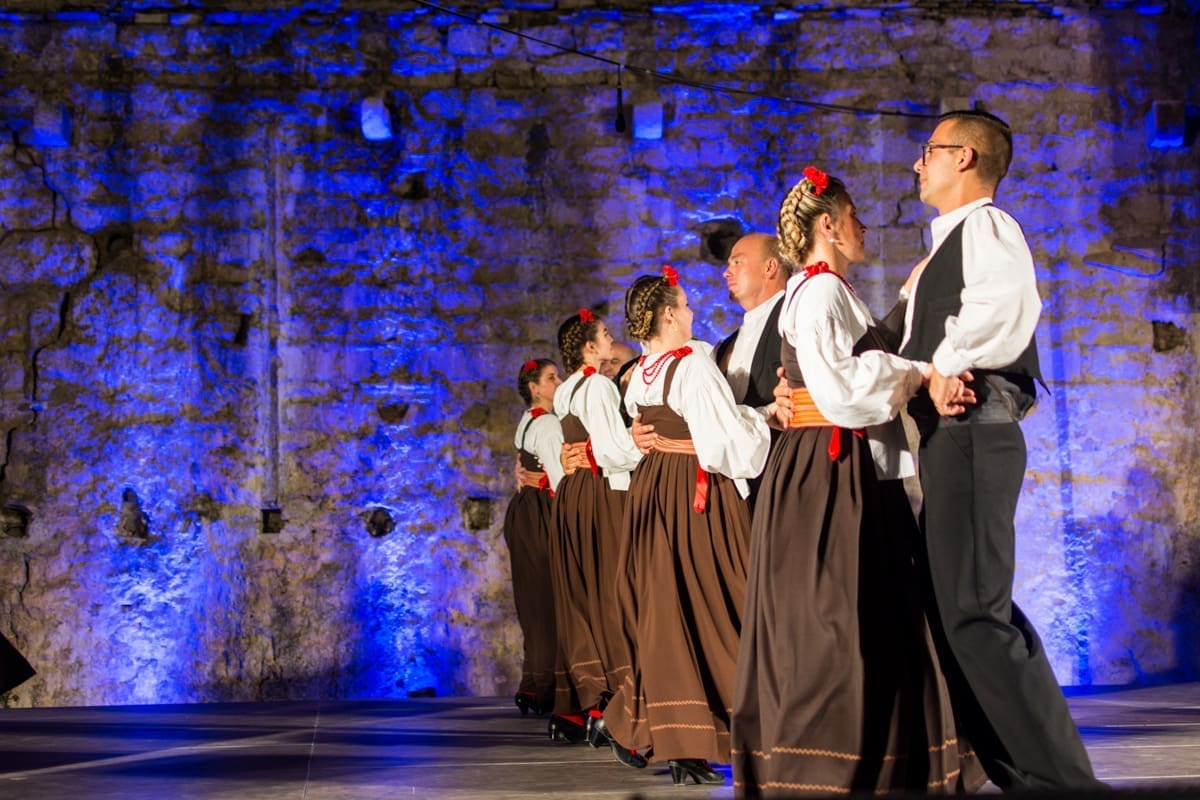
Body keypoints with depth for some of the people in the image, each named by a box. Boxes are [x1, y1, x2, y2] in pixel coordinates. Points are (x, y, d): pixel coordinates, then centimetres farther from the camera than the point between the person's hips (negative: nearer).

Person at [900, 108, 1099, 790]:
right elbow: (919, 346, 25)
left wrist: (948, 362, -21)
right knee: (963, 608, 13)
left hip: (971, 433, -11)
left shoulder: (985, 225, -7)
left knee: (975, 612, -14)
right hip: (951, 435, 11)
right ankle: (1021, 772, 21)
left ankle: (1061, 777, -11)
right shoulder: (949, 244, 24)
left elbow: (1005, 301, -32)